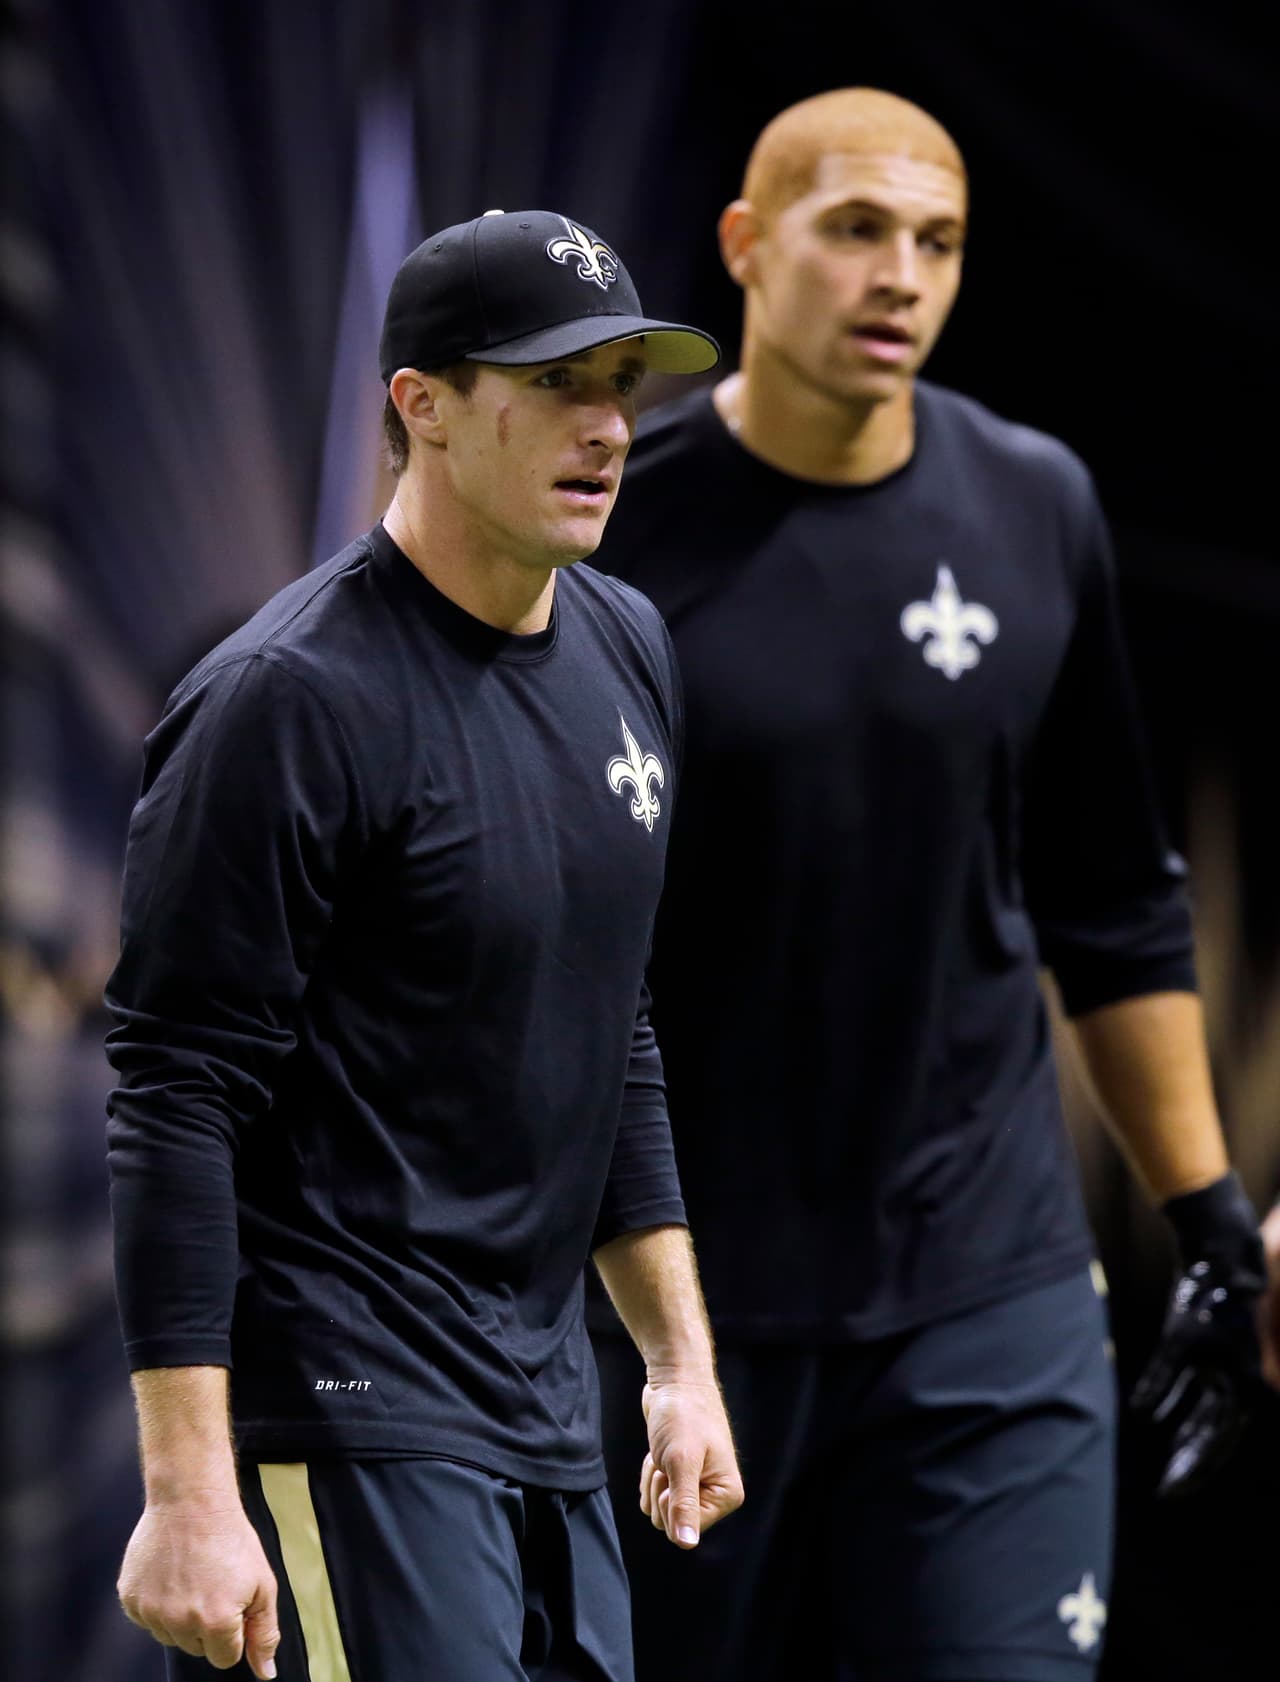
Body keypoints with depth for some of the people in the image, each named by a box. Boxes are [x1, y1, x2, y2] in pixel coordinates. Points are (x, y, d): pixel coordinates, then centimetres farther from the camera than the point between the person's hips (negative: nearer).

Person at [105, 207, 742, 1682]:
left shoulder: (625, 651, 11)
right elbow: (175, 1100, -17)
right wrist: (187, 1496, -21)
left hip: (548, 1416, 8)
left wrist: (679, 1356, 19)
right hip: (344, 1421, -8)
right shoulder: (292, 699, -15)